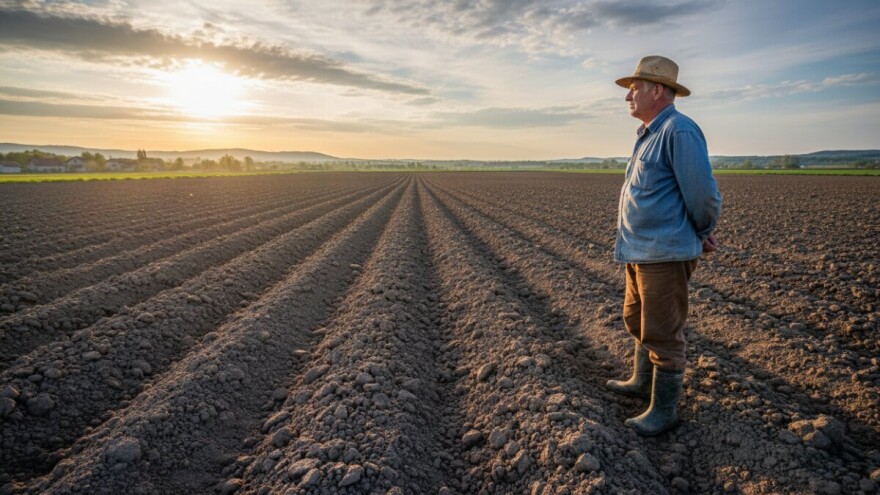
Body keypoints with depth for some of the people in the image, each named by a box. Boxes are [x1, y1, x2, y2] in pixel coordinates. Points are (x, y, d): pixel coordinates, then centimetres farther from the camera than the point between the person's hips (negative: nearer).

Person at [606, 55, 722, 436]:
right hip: (639, 251, 10)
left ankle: (664, 410, 17)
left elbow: (703, 193, -18)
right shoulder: (648, 134, 14)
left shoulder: (679, 131, -17)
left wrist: (702, 234, 0)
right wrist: (699, 234, 18)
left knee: (663, 335, 1)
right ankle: (643, 382, 41)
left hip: (664, 254, -10)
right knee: (637, 321, 22)